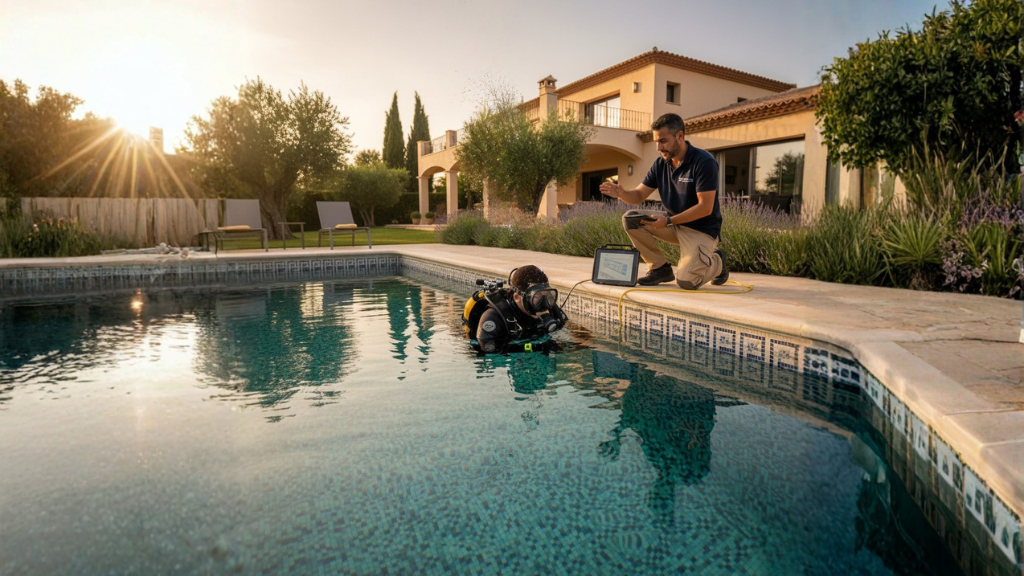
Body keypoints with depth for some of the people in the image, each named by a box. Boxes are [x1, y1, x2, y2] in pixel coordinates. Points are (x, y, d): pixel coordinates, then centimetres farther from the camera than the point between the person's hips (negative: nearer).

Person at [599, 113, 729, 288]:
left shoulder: (704, 161, -19)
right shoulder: (661, 164, 0)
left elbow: (705, 207, -23)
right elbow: (639, 195, 2)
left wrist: (669, 221, -30)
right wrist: (621, 193, -21)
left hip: (701, 229, -6)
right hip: (674, 223, 7)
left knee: (685, 280, -26)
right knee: (630, 218, -12)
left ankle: (716, 262, 9)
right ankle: (660, 268, 0)